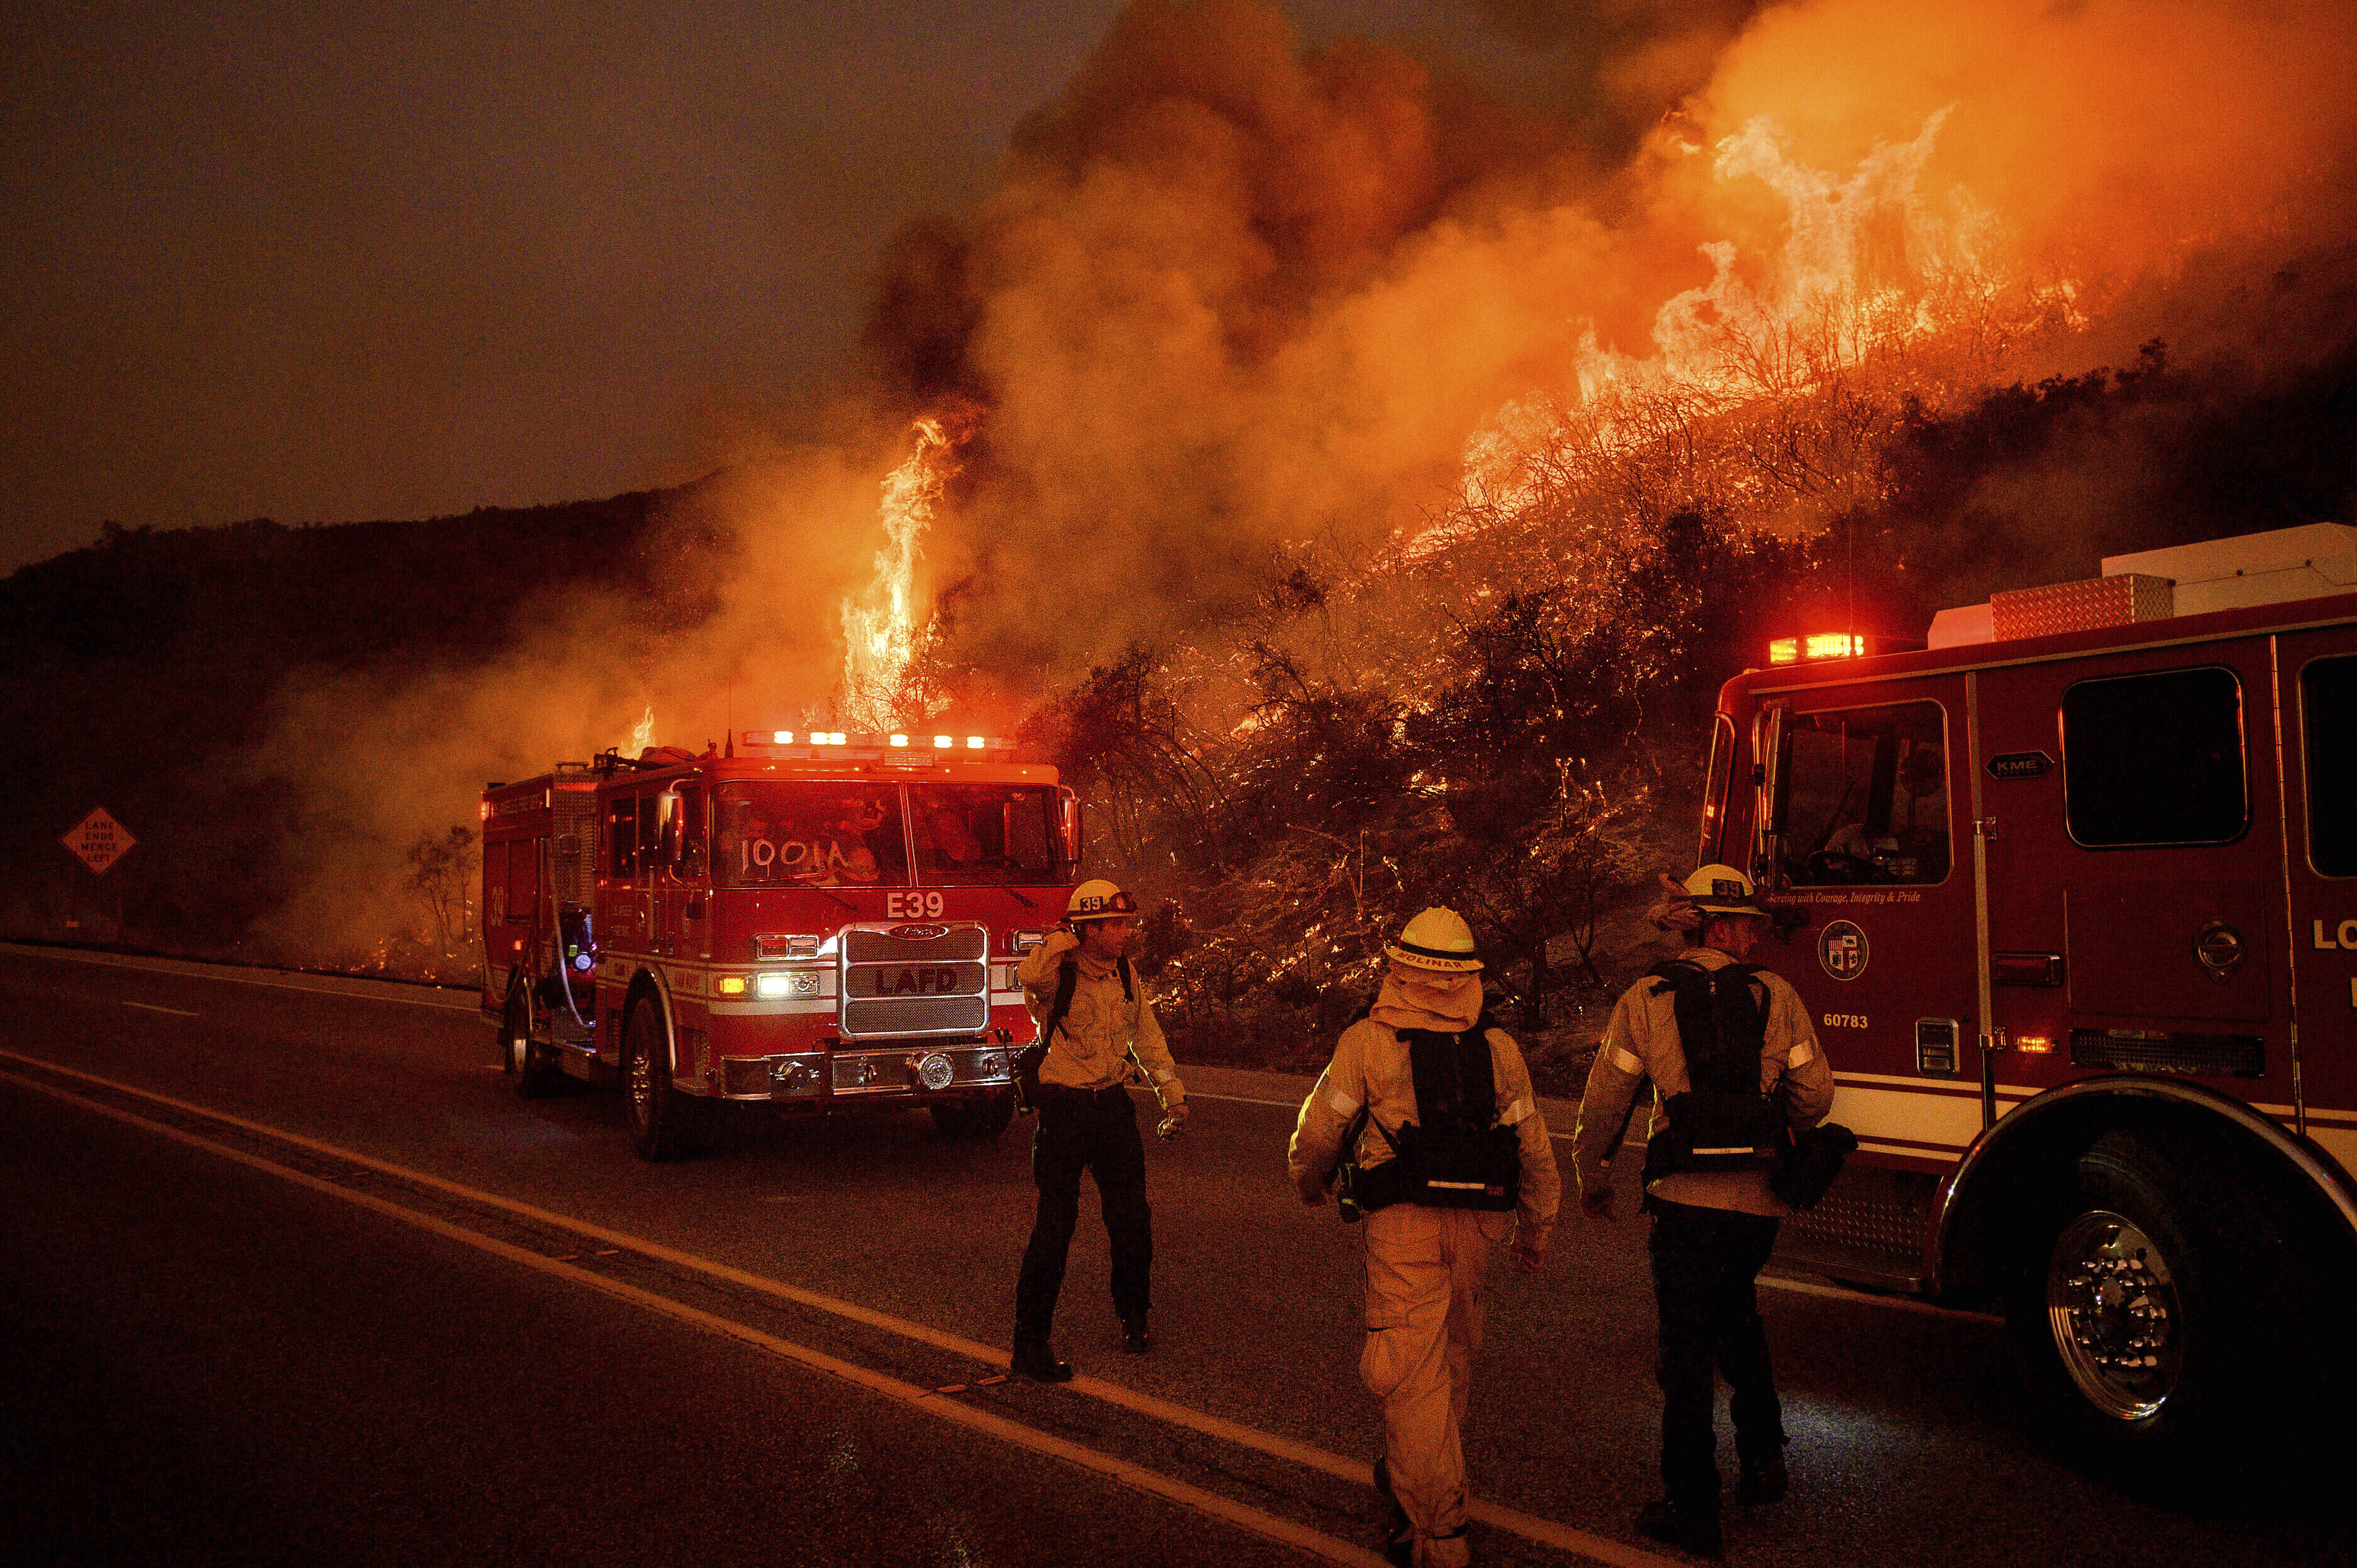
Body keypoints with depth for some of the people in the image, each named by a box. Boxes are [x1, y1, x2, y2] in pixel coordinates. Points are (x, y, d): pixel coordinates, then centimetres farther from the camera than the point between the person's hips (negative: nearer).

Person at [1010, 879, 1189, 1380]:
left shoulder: (1126, 975, 6)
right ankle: (1030, 1342, 6)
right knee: (1055, 1224, -4)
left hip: (1114, 1104, 6)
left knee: (1132, 1219, 11)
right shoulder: (1059, 975, -13)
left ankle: (1134, 1315, 34)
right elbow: (1028, 976, -39)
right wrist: (1065, 942, -22)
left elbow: (1147, 1036, 19)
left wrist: (1173, 1094, 20)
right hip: (1064, 1109, -6)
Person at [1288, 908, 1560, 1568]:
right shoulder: (1500, 1045, 6)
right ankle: (1409, 1476, 40)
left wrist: (1309, 1183, 24)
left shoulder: (1368, 1039, -4)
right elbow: (1537, 1152, 10)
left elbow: (1319, 1130, 2)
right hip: (1477, 1222, 4)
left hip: (1402, 1221, -4)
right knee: (1452, 1359, 21)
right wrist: (1534, 1233, 23)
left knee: (1412, 1373, -1)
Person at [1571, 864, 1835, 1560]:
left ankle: (1694, 1511, 11)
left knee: (1688, 1348, 6)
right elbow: (1815, 1096, 3)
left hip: (1686, 1197, -2)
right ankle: (1763, 1449, 27)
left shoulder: (1646, 1000, -1)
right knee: (1738, 1310, 29)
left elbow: (1603, 1103, 0)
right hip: (1763, 1198, 3)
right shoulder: (1778, 996, 2)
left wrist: (1593, 1178, 15)